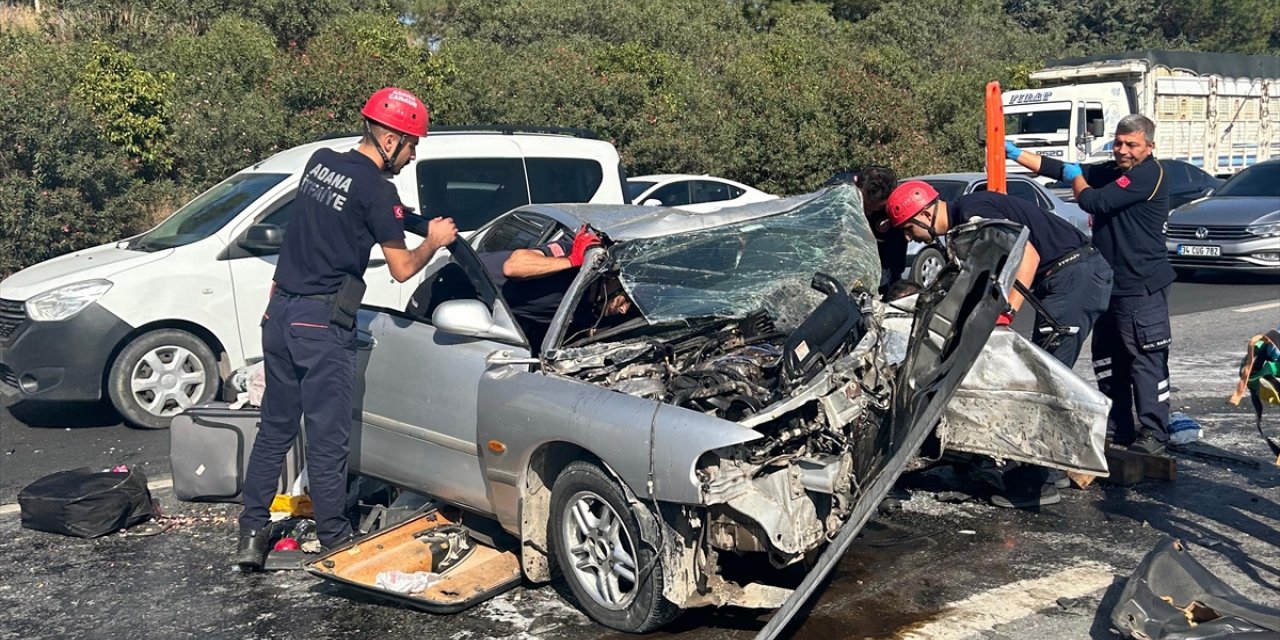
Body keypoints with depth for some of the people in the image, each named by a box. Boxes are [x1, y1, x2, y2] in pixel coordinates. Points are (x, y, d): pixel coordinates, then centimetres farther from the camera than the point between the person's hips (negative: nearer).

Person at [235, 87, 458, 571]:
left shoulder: (319, 162, 10)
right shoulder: (376, 190, -12)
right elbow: (402, 268, -5)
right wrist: (436, 241, 10)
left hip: (280, 313, 7)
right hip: (323, 326, -7)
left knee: (275, 427, 14)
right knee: (327, 438, 2)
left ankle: (251, 535, 17)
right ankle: (334, 540, 12)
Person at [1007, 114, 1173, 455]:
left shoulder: (1148, 174, -13)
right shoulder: (1112, 171, 15)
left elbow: (1094, 202, -19)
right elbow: (1058, 170, 16)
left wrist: (1077, 177, 2)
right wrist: (1014, 153, 10)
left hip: (1141, 287, -10)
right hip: (1111, 283, 10)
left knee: (1146, 361, -7)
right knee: (1108, 358, 14)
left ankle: (1153, 433, -3)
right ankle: (1117, 427, 22)